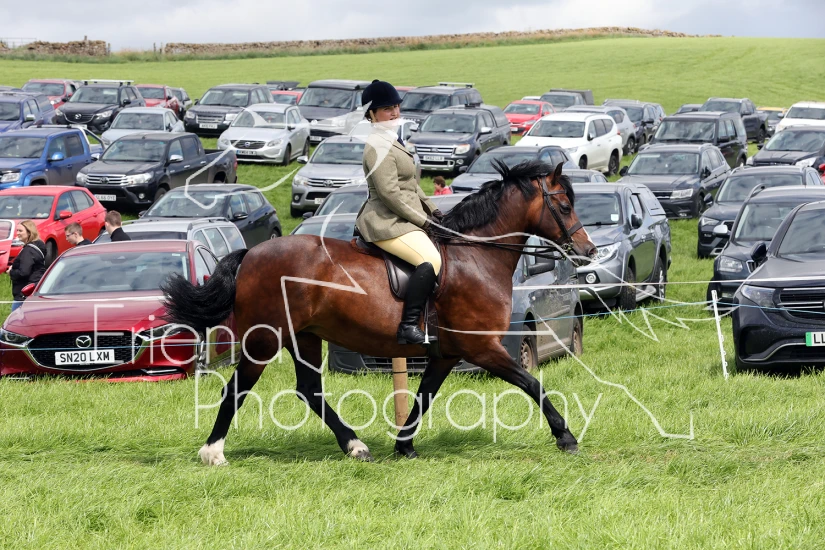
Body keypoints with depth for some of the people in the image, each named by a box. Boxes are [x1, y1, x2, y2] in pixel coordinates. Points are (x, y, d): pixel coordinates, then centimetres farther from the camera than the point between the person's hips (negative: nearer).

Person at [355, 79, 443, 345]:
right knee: (432, 261, -28)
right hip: (387, 223, -11)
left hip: (405, 217, 11)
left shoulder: (394, 140, 17)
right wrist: (422, 220, -15)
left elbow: (411, 184, 24)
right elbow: (390, 193, -21)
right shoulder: (378, 146, -15)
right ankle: (408, 326, -27)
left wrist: (431, 208, 11)